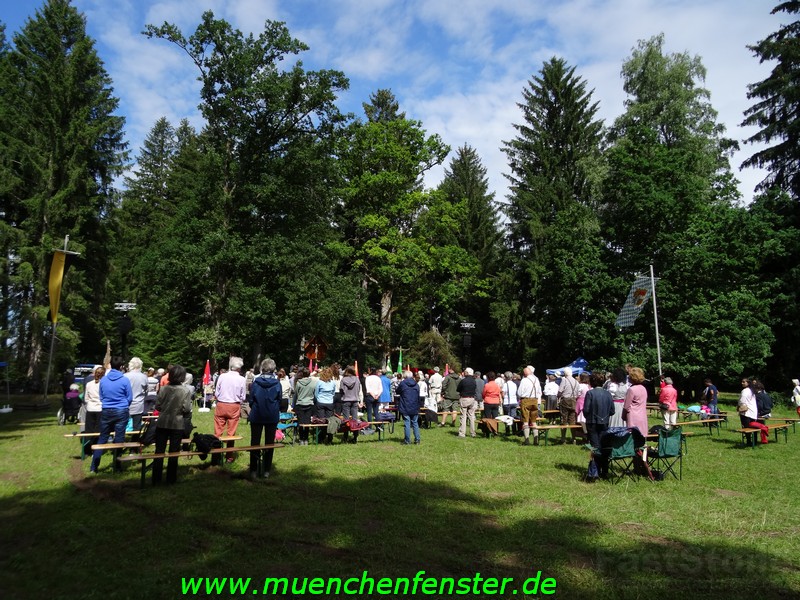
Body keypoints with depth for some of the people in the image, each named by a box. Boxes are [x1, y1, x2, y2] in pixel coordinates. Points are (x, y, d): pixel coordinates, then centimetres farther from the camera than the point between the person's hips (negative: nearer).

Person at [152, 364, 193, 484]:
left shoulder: (163, 388, -5)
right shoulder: (186, 391, -11)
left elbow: (157, 406, -1)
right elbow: (187, 410, -12)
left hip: (162, 424, 2)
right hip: (177, 425, -2)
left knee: (159, 452, 10)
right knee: (174, 453, 10)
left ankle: (156, 479, 14)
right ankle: (171, 478, 17)